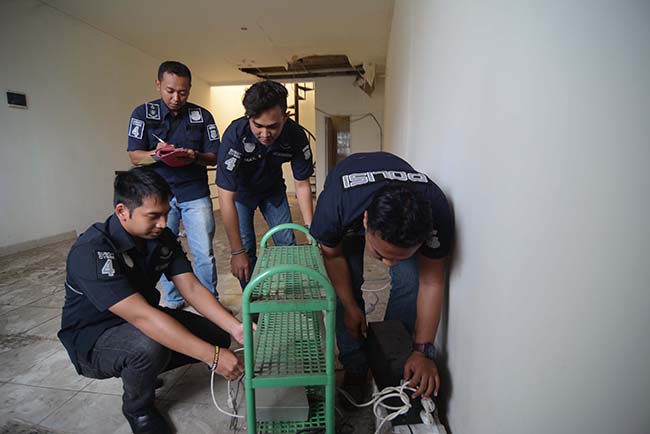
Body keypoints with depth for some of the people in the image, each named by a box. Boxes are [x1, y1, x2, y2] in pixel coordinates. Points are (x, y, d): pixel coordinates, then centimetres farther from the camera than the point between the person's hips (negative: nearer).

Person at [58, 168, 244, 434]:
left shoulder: (161, 237, -10)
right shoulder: (91, 252, -31)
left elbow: (192, 288, -14)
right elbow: (141, 316, -40)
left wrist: (235, 328, -28)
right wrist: (211, 356, -42)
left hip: (141, 319, 6)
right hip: (93, 337, -6)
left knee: (217, 334, -9)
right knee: (151, 346, -37)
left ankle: (139, 370, 13)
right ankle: (138, 409, -2)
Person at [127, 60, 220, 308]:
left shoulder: (202, 116, 4)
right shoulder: (143, 113, 2)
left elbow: (213, 157, 3)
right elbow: (135, 156, -2)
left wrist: (195, 156, -18)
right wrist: (156, 154, -23)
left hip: (195, 193, 0)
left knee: (204, 253, -2)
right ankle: (173, 303, 26)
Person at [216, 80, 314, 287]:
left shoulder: (296, 135, -28)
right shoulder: (235, 135, -37)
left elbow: (302, 185, -16)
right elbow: (226, 198, -35)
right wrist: (236, 252, -32)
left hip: (273, 188, 3)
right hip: (240, 190, -2)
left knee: (288, 244, 1)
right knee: (246, 249, -7)